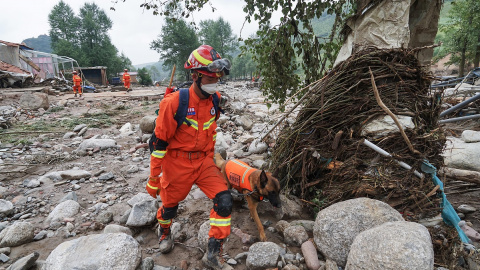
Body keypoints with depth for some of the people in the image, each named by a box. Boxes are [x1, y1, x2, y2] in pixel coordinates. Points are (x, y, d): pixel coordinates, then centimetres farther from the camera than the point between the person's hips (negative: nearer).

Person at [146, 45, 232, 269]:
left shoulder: (215, 100, -4)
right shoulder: (175, 102, -20)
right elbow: (160, 141, -14)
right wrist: (154, 178, -9)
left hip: (203, 161, 4)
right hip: (177, 163, -4)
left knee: (224, 201, -9)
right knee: (170, 203, 16)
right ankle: (165, 231, 54)